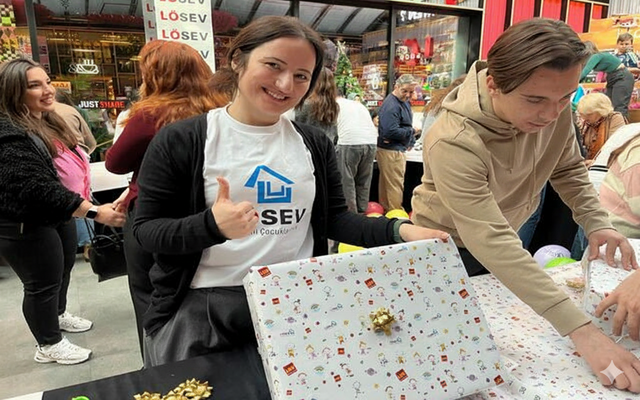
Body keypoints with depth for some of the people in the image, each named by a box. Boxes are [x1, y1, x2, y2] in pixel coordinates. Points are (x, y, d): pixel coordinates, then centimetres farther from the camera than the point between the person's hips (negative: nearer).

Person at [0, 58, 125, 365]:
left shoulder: (48, 120, 4)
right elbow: (37, 188, -34)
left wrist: (79, 205, 18)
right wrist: (93, 212, -37)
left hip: (58, 215, 9)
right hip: (27, 227, -9)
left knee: (64, 269, 24)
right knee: (43, 284, 6)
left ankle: (58, 314, 50)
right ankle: (49, 345, 26)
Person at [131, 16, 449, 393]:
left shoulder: (315, 144, 4)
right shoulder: (179, 141, -9)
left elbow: (334, 218, 5)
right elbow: (146, 230, -8)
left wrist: (398, 230, -12)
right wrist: (211, 226, -28)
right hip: (203, 309, -2)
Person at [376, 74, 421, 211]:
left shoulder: (404, 102, 15)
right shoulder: (391, 106, -19)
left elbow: (406, 126, 26)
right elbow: (391, 132, -26)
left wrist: (410, 141, 9)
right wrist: (412, 131, -13)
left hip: (399, 150, 10)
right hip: (391, 151, -10)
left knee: (386, 184, 17)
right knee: (395, 186, -5)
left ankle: (386, 210, 27)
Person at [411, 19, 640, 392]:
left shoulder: (553, 106, -19)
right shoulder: (455, 143, -39)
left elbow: (569, 168, -2)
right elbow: (492, 245, -43)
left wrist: (597, 222, -20)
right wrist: (582, 331, -46)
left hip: (508, 239, 6)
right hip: (448, 248, -5)